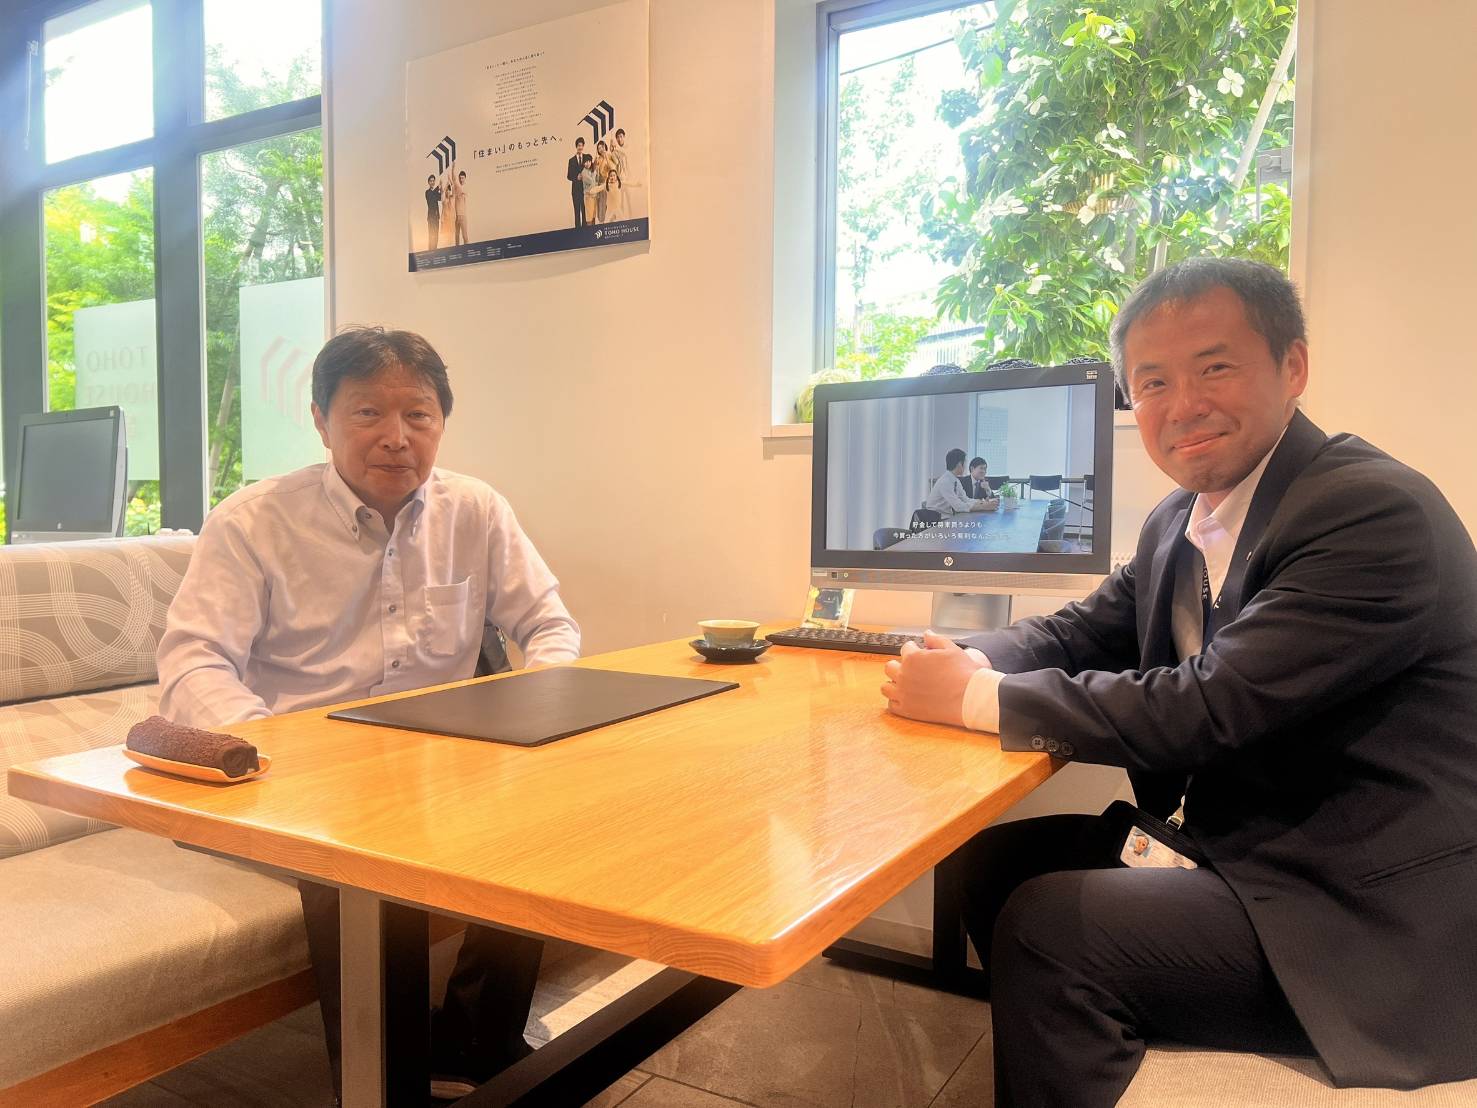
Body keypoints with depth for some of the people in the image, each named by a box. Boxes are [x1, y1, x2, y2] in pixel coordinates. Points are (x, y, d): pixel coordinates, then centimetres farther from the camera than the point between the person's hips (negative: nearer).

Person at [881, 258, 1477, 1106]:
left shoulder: (1374, 511, -21)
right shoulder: (1184, 522, 6)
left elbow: (1208, 706, -27)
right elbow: (1083, 631, 12)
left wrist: (978, 701, -21)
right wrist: (964, 664, -10)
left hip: (1369, 920, -8)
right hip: (1232, 842, 8)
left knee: (1048, 927, -19)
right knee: (994, 861, 4)